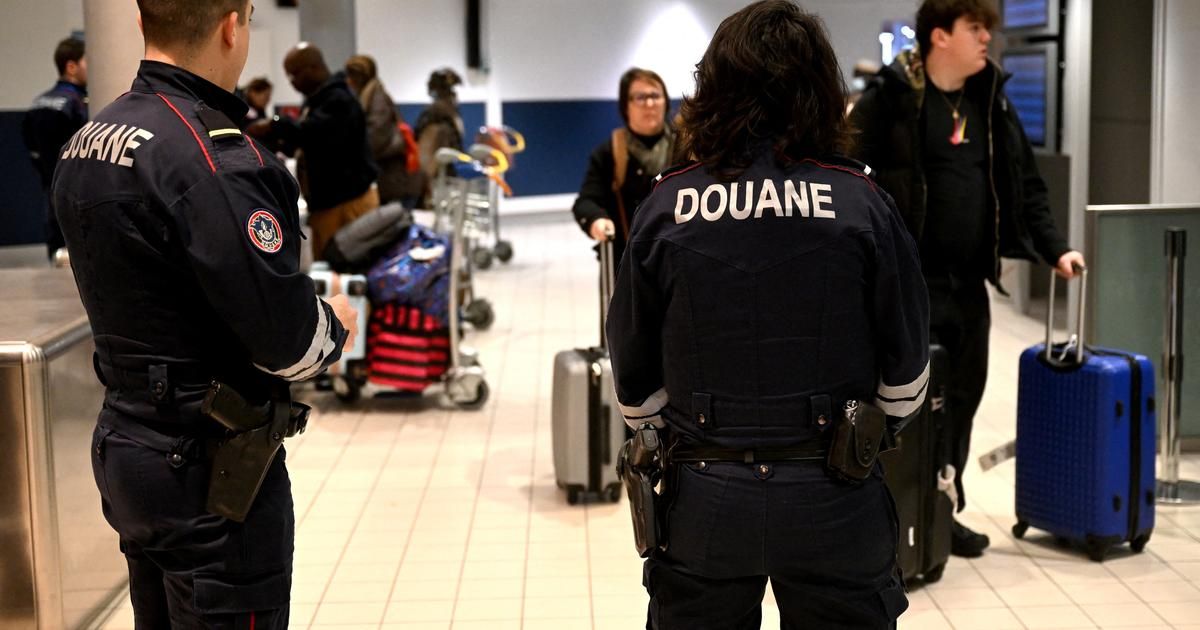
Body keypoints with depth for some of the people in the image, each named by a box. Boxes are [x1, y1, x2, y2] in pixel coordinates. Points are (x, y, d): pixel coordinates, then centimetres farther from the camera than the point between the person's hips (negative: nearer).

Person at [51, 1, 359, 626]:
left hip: (124, 445, 9)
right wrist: (334, 327, -1)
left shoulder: (83, 145, 5)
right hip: (207, 469, -8)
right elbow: (287, 337, -23)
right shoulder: (212, 158, -23)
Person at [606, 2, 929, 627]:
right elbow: (906, 372, 0)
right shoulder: (863, 205, -7)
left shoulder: (666, 206, -5)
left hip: (704, 501, 1)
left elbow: (634, 378, 1)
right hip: (834, 503, 0)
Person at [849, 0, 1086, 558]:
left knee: (961, 398, 12)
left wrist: (1053, 248, 8)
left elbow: (1025, 184, 16)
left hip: (969, 284, 6)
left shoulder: (992, 101, 11)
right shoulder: (890, 98, -9)